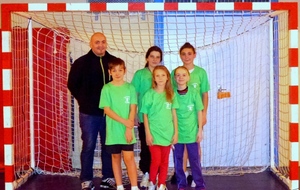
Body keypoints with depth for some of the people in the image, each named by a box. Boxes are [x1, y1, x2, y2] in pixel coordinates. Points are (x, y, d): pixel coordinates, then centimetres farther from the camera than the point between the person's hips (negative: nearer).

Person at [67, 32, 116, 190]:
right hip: (89, 112, -2)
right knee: (88, 146, 4)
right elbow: (72, 85, 5)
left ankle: (108, 177, 21)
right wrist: (84, 101, 3)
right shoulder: (81, 62, -2)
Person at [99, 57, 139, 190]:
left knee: (129, 158, -4)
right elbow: (107, 110, -7)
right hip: (113, 130, 1)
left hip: (127, 130, -1)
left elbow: (133, 109, -2)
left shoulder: (130, 88, 1)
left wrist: (129, 128, -11)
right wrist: (124, 121, -16)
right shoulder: (106, 89, -1)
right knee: (116, 157, 9)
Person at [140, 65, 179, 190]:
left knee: (164, 161, 7)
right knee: (156, 160, -6)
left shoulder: (171, 94, 5)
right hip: (154, 133, -3)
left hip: (167, 133, 3)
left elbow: (174, 114, 7)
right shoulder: (149, 94, -4)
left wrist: (176, 132, 3)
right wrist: (148, 133, -8)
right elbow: (145, 115, -2)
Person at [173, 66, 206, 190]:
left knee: (195, 160, 6)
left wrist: (200, 130, -1)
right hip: (176, 133, 1)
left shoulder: (194, 93, -7)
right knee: (178, 160, 10)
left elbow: (199, 112, 0)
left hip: (192, 133, -1)